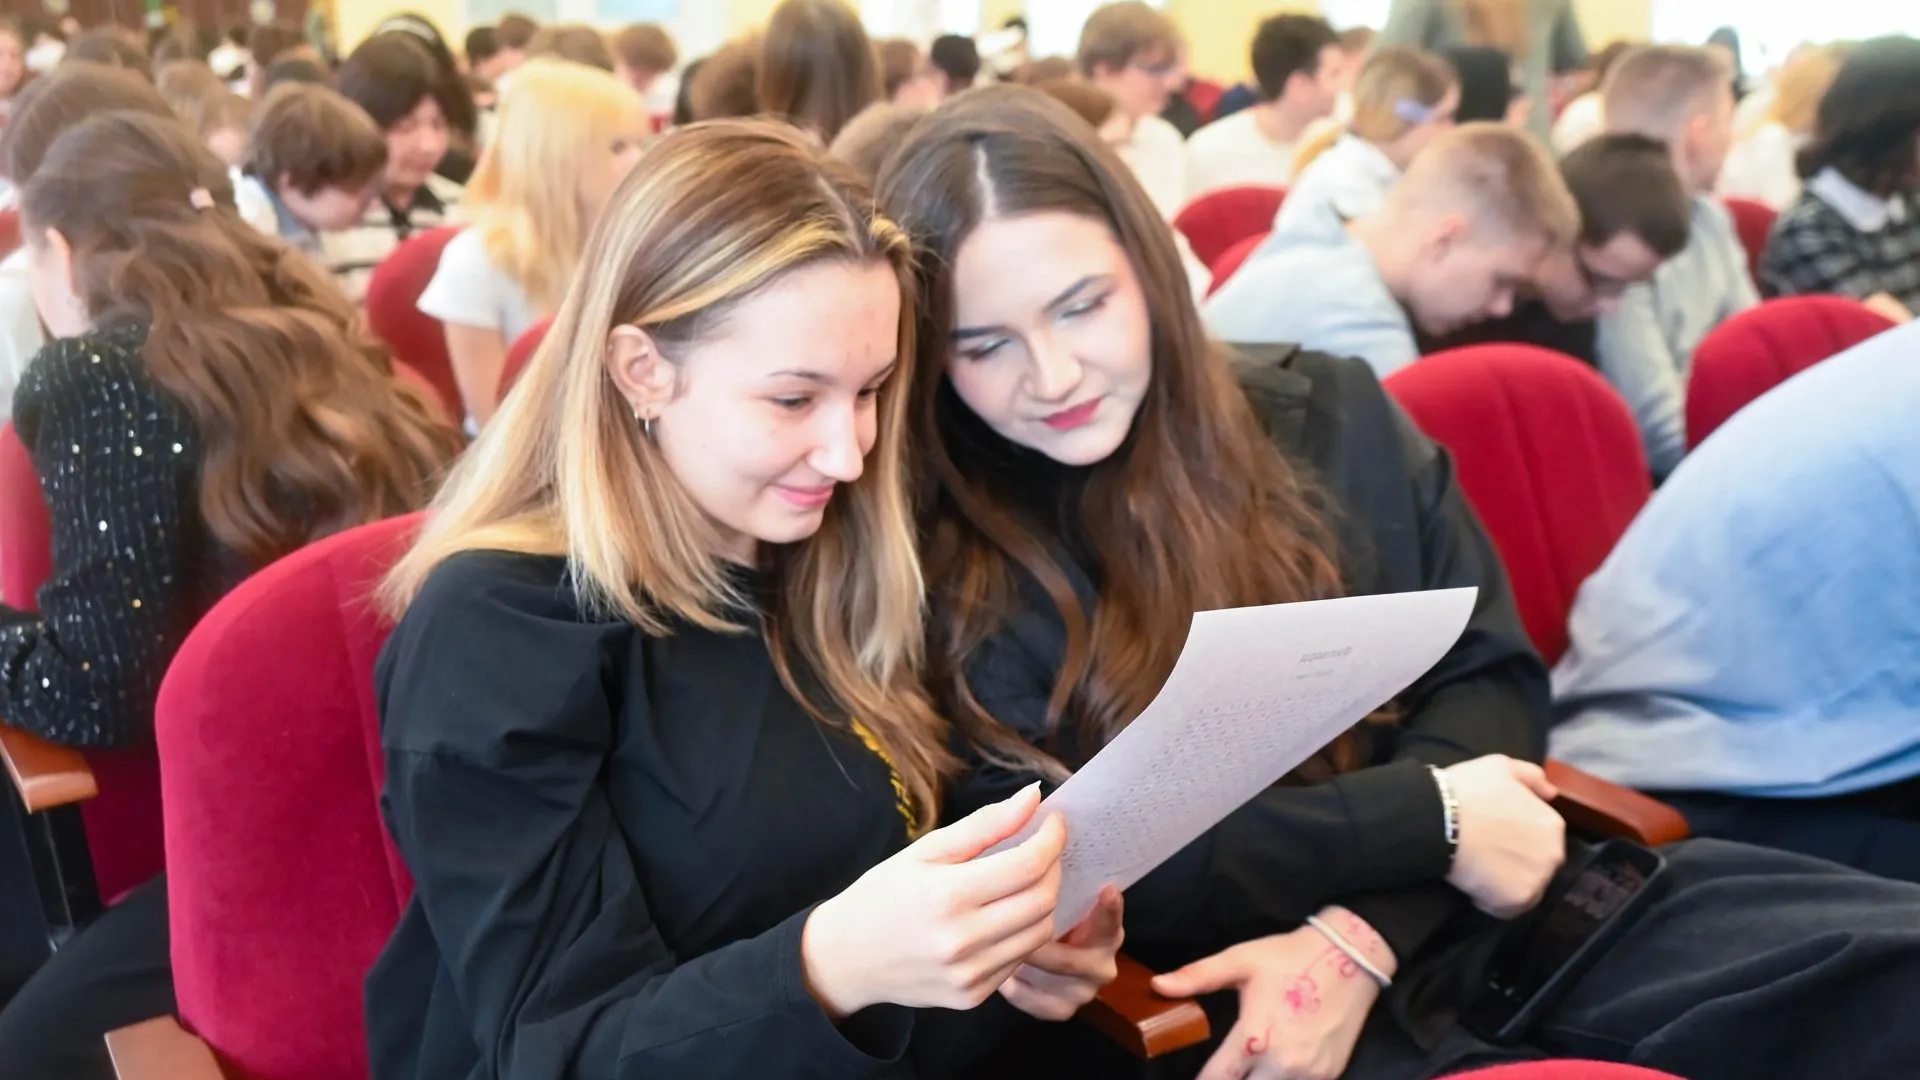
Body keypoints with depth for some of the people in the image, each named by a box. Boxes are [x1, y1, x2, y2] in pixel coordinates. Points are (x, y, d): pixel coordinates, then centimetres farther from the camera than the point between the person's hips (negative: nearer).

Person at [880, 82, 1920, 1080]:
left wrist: (1356, 937, -12)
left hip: (1486, 918, 5)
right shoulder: (931, 572, -6)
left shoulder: (1325, 418, 4)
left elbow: (1492, 676, 4)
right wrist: (1427, 819, -13)